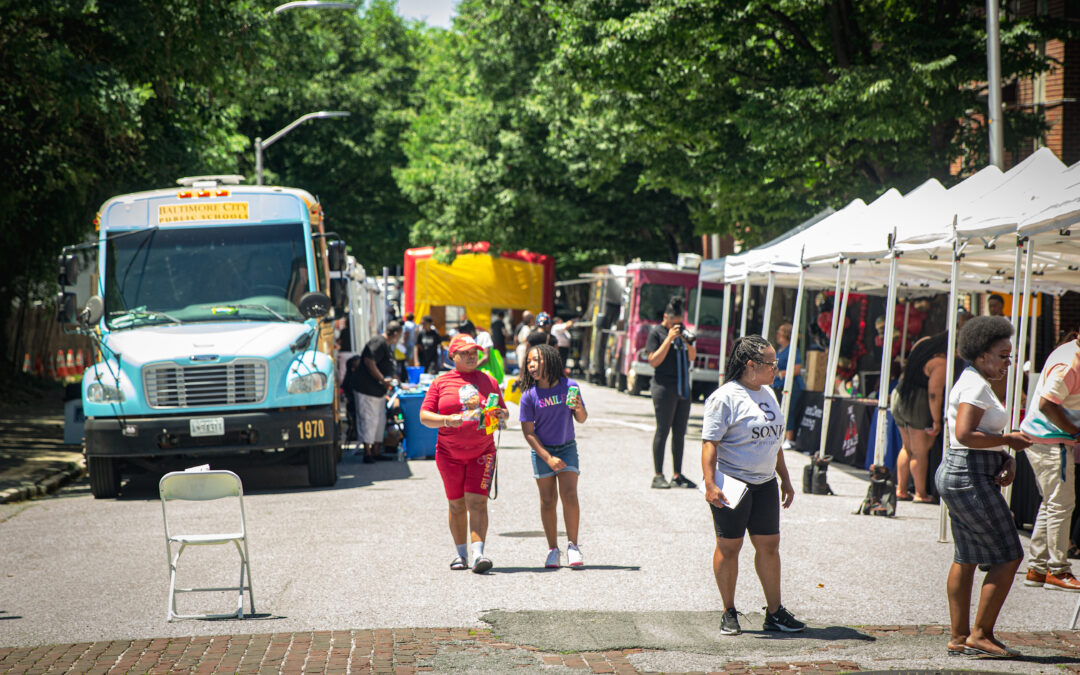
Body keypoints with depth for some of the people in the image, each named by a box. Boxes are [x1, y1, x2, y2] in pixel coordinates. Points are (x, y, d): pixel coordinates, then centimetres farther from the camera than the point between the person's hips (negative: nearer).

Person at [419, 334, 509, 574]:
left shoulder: (488, 381, 10)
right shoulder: (440, 383, 4)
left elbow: (503, 412, 16)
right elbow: (424, 416, 1)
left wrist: (500, 415, -8)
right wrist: (447, 420, -18)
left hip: (482, 452, 0)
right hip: (450, 452, 0)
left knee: (477, 502, -12)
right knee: (457, 504, 8)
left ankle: (478, 553, -20)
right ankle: (460, 552, 21)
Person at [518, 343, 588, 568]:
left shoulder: (569, 386, -7)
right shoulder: (529, 396, -11)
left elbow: (581, 419, 2)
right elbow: (528, 432, -7)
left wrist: (579, 409, -21)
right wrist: (548, 458, -12)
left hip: (567, 447, 0)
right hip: (542, 450, 0)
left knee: (569, 495, -10)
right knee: (548, 501, 3)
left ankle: (572, 546, -1)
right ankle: (553, 550, 13)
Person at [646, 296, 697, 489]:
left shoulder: (681, 331, 14)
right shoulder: (657, 332, -4)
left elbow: (692, 357, 15)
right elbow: (654, 361, -12)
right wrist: (669, 339, -16)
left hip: (683, 388, 6)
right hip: (664, 387, -6)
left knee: (679, 433, 8)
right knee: (663, 430, -6)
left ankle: (677, 475, 14)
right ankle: (658, 476, -3)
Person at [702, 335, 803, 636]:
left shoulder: (768, 393, 13)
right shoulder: (725, 397, -12)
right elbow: (709, 443, -16)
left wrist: (785, 479, 23)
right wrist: (710, 484, -24)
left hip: (765, 484, 7)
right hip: (733, 484, -7)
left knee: (769, 544, 7)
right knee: (729, 547, 1)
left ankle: (774, 612, 15)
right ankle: (729, 614, 12)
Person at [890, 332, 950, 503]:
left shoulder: (923, 342, 4)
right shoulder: (941, 362, -20)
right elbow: (934, 393, -21)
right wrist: (936, 420, -15)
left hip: (899, 397, 8)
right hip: (919, 406, -8)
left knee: (907, 447, 18)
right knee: (920, 452, 2)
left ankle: (901, 489, 21)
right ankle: (920, 493, 8)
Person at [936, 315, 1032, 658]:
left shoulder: (975, 383, 18)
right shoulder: (975, 386, -15)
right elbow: (965, 435, -25)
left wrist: (1007, 459, 2)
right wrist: (1008, 440, -15)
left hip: (956, 475, 11)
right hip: (972, 480, -11)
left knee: (966, 558, 11)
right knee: (1008, 555, -5)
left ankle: (959, 638, 14)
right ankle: (981, 634, -3)